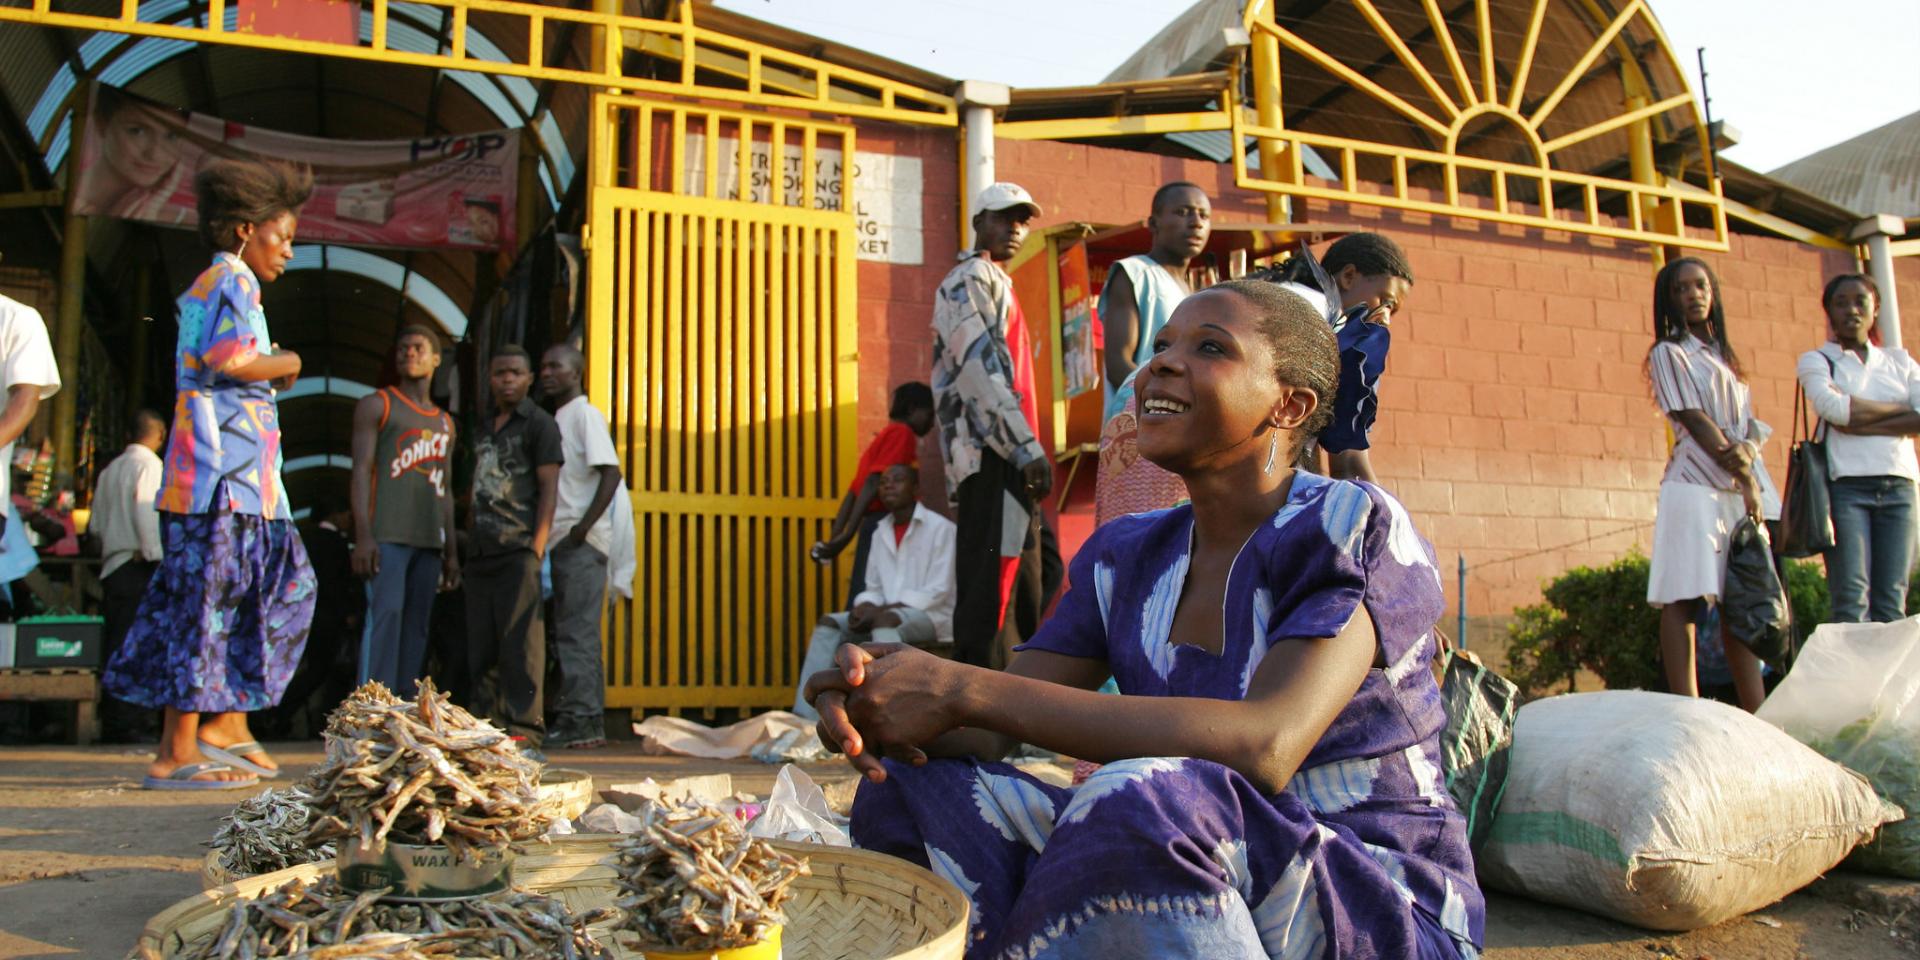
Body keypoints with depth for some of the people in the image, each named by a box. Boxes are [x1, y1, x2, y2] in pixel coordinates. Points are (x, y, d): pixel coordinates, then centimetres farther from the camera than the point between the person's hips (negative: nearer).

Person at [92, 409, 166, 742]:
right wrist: (158, 557, -14)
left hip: (111, 563, 8)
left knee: (115, 641, 9)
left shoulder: (109, 470, 17)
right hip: (139, 565, -7)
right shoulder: (149, 465, -6)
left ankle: (112, 718, 12)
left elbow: (95, 524, 17)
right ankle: (125, 721, -9)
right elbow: (147, 514, -15)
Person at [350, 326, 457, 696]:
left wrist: (451, 551, 17)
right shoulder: (377, 405, 8)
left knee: (417, 621, 3)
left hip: (429, 539, 5)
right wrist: (363, 535, -13)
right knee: (385, 613, -14)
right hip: (387, 534, -5)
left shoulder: (445, 422, 22)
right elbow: (362, 469, -2)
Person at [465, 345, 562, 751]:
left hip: (518, 550, -7)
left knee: (520, 642, -8)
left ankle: (524, 726, -5)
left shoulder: (539, 424, 1)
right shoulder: (483, 426, 21)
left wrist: (537, 548, -14)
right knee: (480, 647, 8)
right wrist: (469, 538, 14)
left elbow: (549, 489, -6)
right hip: (481, 551, 7)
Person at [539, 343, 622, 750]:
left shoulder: (586, 415, -6)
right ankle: (585, 722, 15)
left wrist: (583, 527, -19)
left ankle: (582, 721, -6)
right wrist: (549, 533, 11)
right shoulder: (556, 420, 20)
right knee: (570, 633, 10)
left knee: (577, 633, -9)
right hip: (563, 541, 9)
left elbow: (611, 473, -15)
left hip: (583, 543, -9)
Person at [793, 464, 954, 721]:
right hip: (885, 615, 7)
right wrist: (864, 606, -11)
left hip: (932, 615, -7)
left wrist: (880, 610, -19)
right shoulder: (881, 532, 15)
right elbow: (874, 588, 15)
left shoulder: (940, 527, -7)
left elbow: (938, 592, -14)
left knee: (884, 621, -36)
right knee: (829, 623, -13)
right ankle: (806, 717, -22)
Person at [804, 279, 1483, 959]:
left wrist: (963, 691, -31)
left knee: (1138, 798, -35)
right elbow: (990, 732, 1)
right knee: (915, 785, -14)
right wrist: (875, 690, -23)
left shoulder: (1354, 527, -12)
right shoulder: (1125, 559, 7)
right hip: (1201, 881, 5)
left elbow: (1265, 747, -29)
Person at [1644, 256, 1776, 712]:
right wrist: (1745, 480, -10)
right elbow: (1695, 420, -7)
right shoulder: (1669, 353, 2)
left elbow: (1749, 425, 13)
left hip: (1741, 487, 7)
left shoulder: (1725, 355, 21)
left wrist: (1747, 451, -11)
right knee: (1683, 600, -10)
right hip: (1695, 485, -7)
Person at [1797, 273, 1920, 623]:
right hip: (1846, 484, -3)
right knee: (1852, 601, -10)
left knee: (1892, 604, -1)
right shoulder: (1816, 361, 8)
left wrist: (1858, 423, -9)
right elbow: (1834, 408, -12)